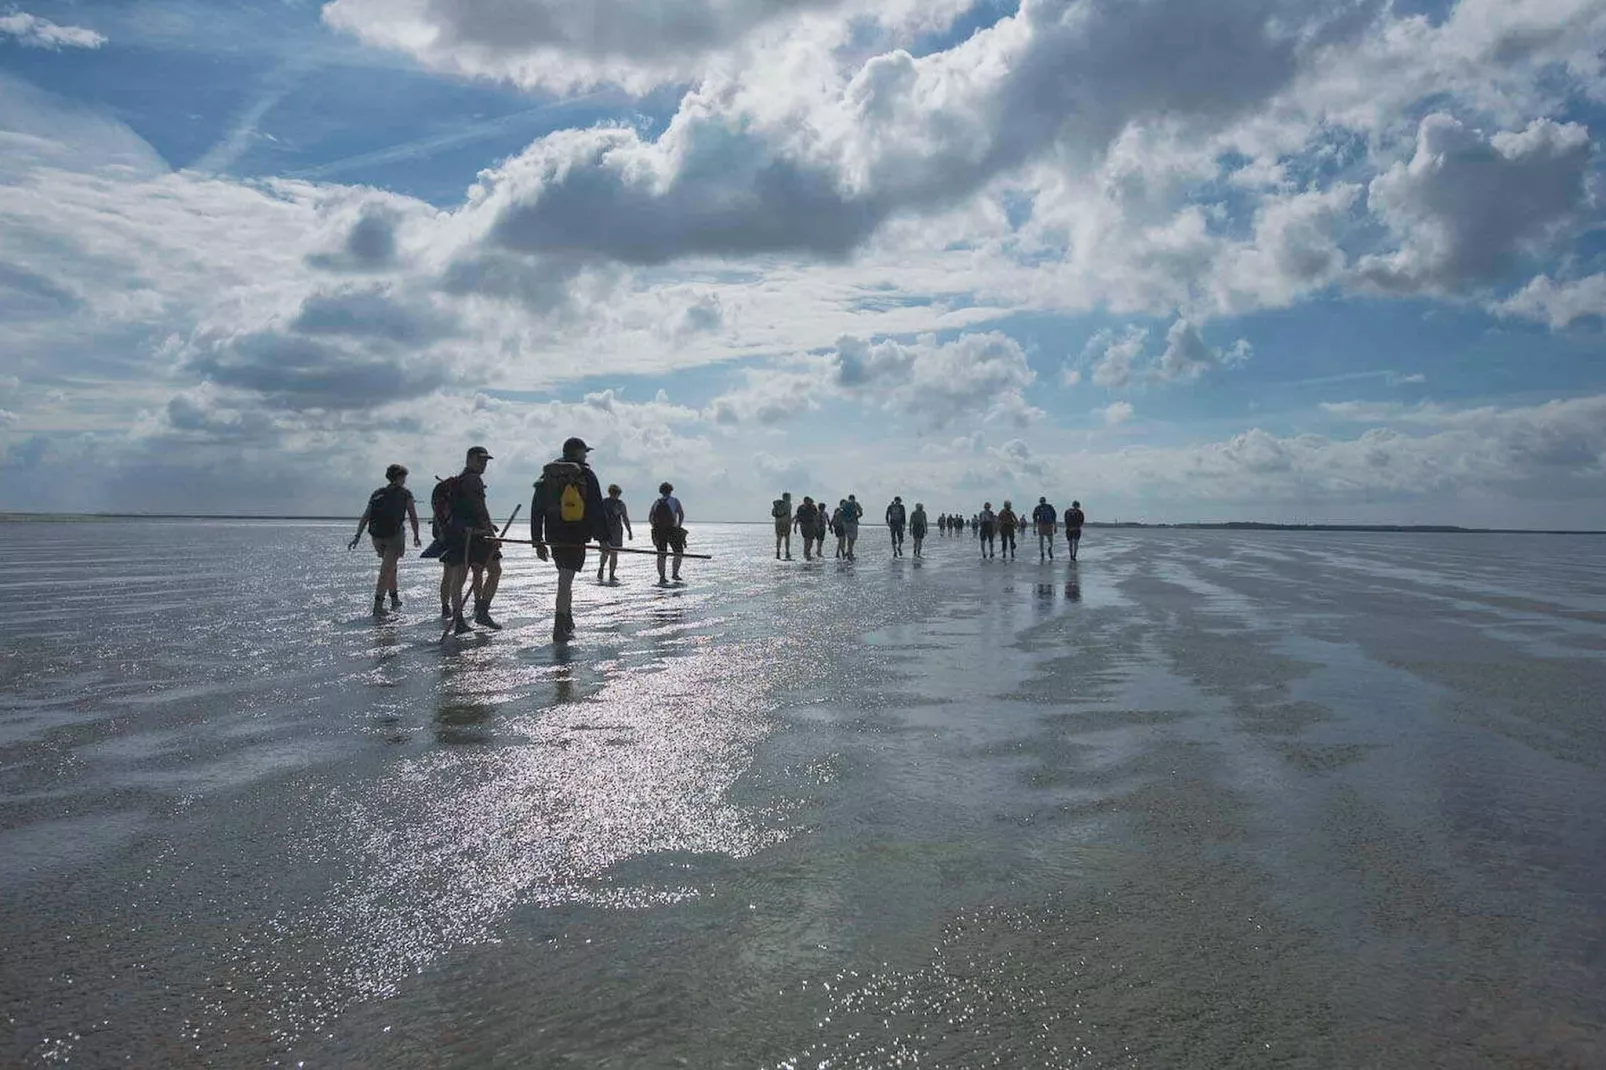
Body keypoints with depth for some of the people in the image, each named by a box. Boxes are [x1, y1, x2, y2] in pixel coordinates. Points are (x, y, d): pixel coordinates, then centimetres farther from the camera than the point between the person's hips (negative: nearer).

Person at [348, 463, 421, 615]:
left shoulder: (377, 493, 17)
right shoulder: (405, 494, 7)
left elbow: (365, 516, 8)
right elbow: (413, 517, 5)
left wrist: (358, 536, 4)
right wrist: (416, 536, 16)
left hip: (377, 537, 5)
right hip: (394, 536, -5)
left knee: (390, 567, 22)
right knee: (387, 570, -6)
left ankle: (395, 600, 30)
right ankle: (378, 605, -14)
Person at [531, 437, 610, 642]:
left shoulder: (547, 475, 10)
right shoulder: (585, 475, -6)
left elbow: (536, 509, 12)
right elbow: (597, 509, -8)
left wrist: (537, 540, 16)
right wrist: (603, 539, -5)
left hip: (554, 537, 5)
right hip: (576, 537, -5)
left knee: (565, 578, 20)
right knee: (565, 581, -5)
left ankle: (567, 622, 24)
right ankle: (560, 629, -6)